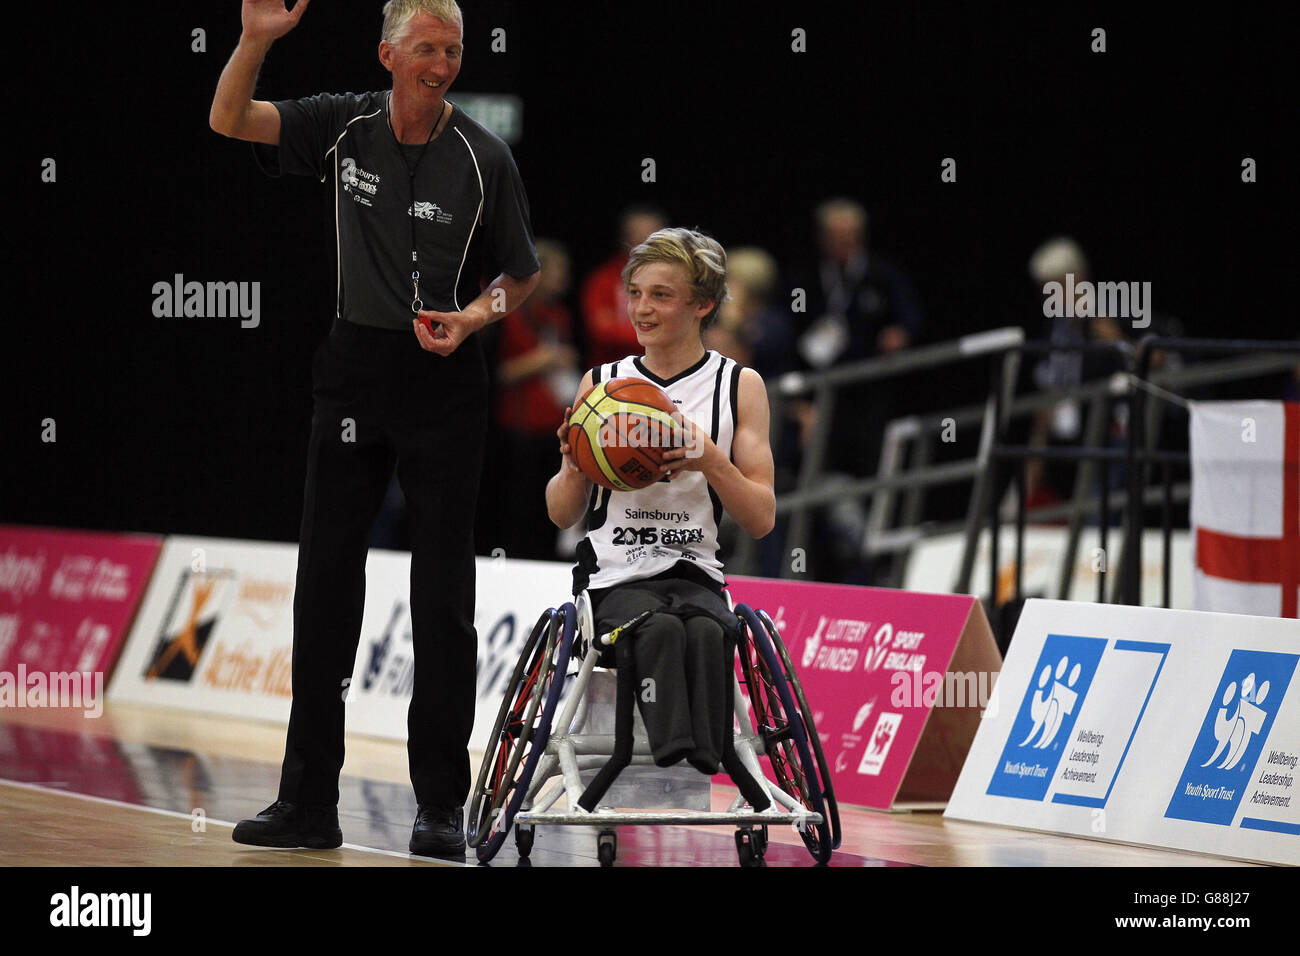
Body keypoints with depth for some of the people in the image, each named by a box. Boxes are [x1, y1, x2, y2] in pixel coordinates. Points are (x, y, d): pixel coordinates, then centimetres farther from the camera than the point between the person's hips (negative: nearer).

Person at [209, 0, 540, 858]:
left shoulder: (483, 158, -5)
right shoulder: (345, 127, 1)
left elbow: (522, 275, 4)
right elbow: (230, 119, -2)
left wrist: (478, 314, -16)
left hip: (444, 375, -2)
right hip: (355, 368, 2)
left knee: (444, 591, -1)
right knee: (326, 578, 2)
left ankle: (442, 807, 5)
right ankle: (309, 803, 6)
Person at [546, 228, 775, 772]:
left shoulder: (739, 386, 8)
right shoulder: (602, 384, 11)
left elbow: (761, 519, 4)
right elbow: (562, 515, 16)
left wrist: (708, 459, -14)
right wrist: (573, 468, -7)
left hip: (695, 574, 0)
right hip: (615, 579, 0)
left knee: (705, 631, -35)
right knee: (658, 628, -34)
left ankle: (705, 764, -42)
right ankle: (671, 755, -48)